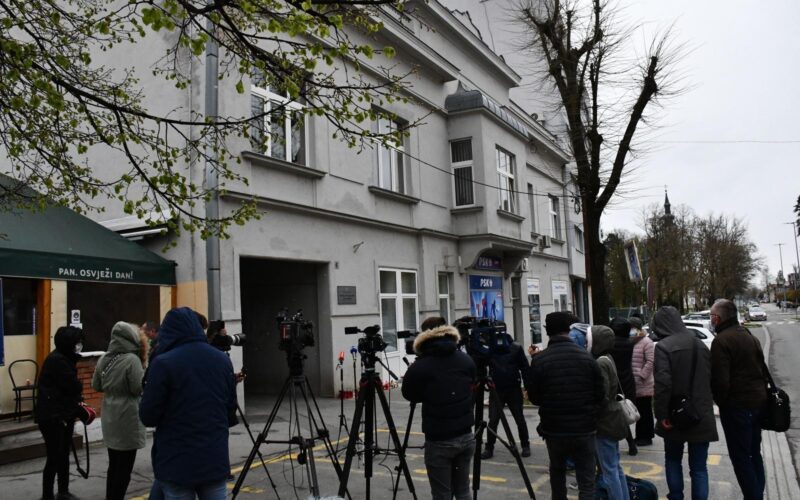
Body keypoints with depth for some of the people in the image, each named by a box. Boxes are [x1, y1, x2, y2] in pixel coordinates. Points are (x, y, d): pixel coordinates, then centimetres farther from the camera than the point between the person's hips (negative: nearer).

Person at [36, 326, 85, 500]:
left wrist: (76, 404, 0)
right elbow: (73, 386, -21)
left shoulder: (65, 358, 11)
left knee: (64, 455, 17)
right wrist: (77, 399, 1)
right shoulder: (56, 360, -21)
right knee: (54, 458, -3)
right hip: (52, 417, -9)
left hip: (64, 414, 10)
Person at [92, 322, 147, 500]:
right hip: (127, 419, -8)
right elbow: (139, 388, -16)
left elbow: (96, 386, 14)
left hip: (110, 418, 8)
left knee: (113, 465, 19)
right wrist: (143, 367, -3)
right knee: (124, 468, 3)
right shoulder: (132, 359, -18)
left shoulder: (104, 359, 4)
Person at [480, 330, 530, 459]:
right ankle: (489, 448, 9)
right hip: (496, 390, 1)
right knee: (493, 420, -2)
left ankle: (525, 445, 25)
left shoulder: (516, 348, -4)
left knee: (520, 419, 10)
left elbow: (525, 367, -2)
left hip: (514, 390, 0)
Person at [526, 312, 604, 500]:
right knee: (586, 481, 5)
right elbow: (599, 394, -1)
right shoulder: (587, 357, -7)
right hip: (584, 428, 0)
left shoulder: (539, 360, -12)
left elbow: (534, 398, -3)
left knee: (557, 471, 24)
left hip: (554, 428, 0)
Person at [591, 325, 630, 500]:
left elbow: (601, 397, -22)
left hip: (605, 422, -10)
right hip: (613, 419, 10)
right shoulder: (607, 359, 9)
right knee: (616, 467, 18)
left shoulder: (600, 363, -20)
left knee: (609, 470, -2)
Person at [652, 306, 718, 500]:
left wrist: (661, 414, -16)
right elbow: (711, 379, 12)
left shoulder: (663, 346, -14)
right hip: (702, 416, 4)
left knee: (673, 460, 18)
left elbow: (662, 382, -24)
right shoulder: (700, 344, 7)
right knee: (699, 467, 9)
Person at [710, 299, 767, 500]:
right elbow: (762, 371, 17)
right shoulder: (750, 336, 12)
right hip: (758, 401, 9)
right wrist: (760, 394, 20)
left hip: (736, 405, -9)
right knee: (754, 453, 19)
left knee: (740, 457, -1)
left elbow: (720, 381, -21)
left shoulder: (721, 341, -18)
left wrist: (720, 401, -5)